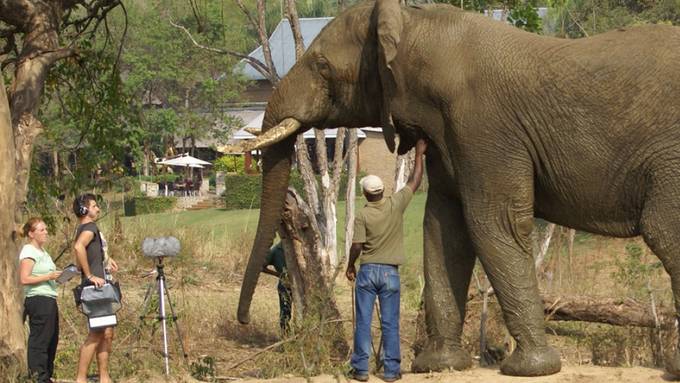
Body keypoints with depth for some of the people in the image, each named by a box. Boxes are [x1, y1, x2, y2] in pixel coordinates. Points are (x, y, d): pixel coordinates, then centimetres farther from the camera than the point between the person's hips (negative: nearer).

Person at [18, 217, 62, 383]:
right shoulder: (29, 251, -10)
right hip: (38, 299, -10)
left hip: (49, 300, 10)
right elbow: (24, 279, -18)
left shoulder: (42, 251, 19)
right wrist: (48, 277, -19)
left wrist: (56, 275, 14)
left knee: (52, 339, 13)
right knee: (39, 340, -8)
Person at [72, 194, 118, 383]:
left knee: (107, 333, 11)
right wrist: (90, 276, -27)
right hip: (95, 287, -10)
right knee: (96, 334, -10)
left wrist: (105, 260, 18)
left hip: (100, 288, 10)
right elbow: (79, 247, -32)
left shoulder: (83, 228, 18)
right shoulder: (89, 227, -12)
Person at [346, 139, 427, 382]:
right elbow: (415, 182, 6)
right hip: (390, 271, 1)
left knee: (363, 322, 3)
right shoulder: (396, 205, -5)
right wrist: (419, 154, 16)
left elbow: (357, 245, -11)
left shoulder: (362, 216, -9)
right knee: (390, 324, 4)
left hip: (368, 270, -1)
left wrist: (350, 266, 7)